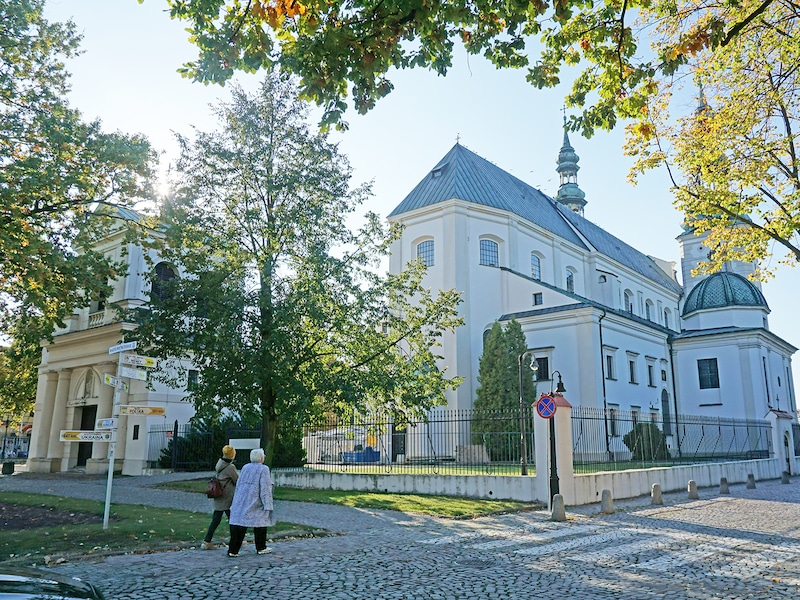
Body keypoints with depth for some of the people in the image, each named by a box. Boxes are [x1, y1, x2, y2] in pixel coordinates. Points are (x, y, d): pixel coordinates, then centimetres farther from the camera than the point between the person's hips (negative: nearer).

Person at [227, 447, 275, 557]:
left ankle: (233, 550, 0)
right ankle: (261, 548, 19)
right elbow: (265, 489, -11)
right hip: (255, 502, -5)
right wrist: (268, 506, -9)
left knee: (238, 524, 3)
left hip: (240, 502, 6)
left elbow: (238, 485, 16)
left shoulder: (245, 467, 12)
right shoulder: (263, 469, -7)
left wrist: (236, 502, 22)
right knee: (260, 524, 10)